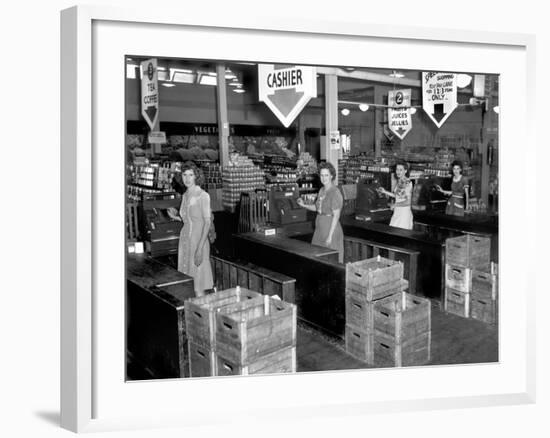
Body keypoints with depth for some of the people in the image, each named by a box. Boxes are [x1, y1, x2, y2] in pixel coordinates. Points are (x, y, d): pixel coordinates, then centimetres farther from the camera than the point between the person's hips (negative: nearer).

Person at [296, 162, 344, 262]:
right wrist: (303, 205, 9)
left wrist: (330, 236, -19)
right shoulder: (322, 190, 10)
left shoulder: (335, 193, -15)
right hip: (320, 229, 8)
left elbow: (336, 216, -17)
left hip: (331, 229, -8)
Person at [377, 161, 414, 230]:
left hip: (404, 211, -7)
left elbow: (408, 201, -14)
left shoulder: (408, 183, -13)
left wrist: (395, 205, -14)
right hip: (397, 211, 7)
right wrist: (385, 191, 15)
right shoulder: (398, 181, 9)